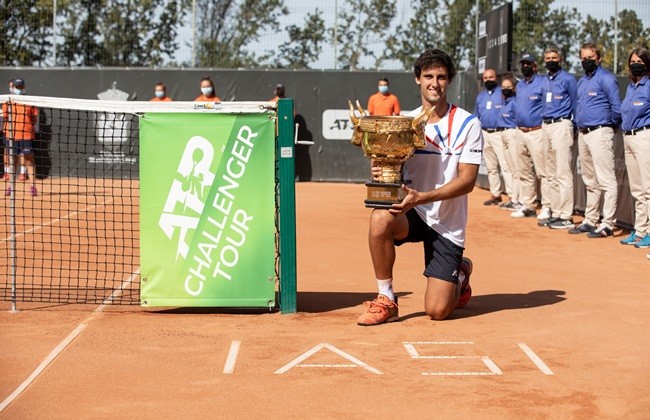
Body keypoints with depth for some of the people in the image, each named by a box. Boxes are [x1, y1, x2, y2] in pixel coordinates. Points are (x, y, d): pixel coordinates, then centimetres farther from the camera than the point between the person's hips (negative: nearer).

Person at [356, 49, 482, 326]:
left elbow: (467, 181, -13)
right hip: (412, 214, 3)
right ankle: (386, 301, -17)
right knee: (380, 218, -35)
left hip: (447, 225, -2)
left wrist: (422, 197, -27)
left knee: (437, 311, -9)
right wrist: (380, 172, -18)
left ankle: (460, 274, 28)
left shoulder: (467, 124, -7)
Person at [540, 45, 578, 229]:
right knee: (551, 174, 11)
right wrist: (542, 122, 17)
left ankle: (566, 216, -11)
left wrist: (574, 126, -5)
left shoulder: (567, 79, -5)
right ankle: (556, 212, 17)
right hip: (545, 126, 8)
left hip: (561, 125, -8)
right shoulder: (544, 81, 16)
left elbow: (576, 104, -4)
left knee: (563, 173, -11)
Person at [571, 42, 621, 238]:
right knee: (590, 182, 15)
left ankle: (607, 224, -11)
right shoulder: (582, 81, 18)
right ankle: (590, 221, 22)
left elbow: (617, 107, -12)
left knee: (606, 181, -9)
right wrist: (579, 125, 15)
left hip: (599, 132, -9)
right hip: (583, 134, 9)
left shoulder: (606, 78, -9)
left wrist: (611, 125, -1)